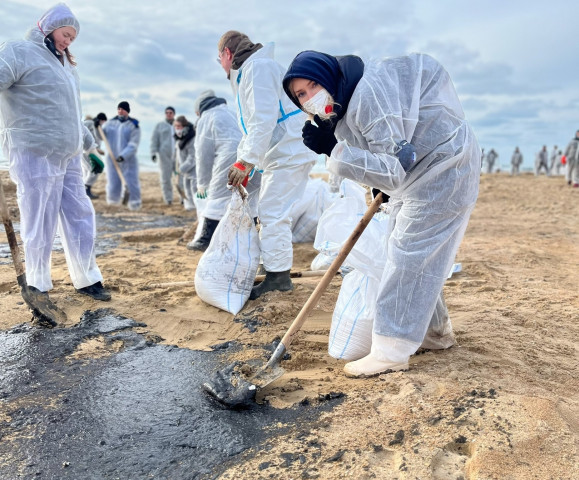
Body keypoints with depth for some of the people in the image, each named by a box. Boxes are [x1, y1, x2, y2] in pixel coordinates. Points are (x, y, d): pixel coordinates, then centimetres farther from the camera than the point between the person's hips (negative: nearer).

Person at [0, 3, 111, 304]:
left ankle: (86, 279, 16)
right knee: (40, 223, -3)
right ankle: (37, 286, 11)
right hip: (36, 155, -8)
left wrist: (85, 136, 39)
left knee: (79, 216, 6)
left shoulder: (64, 64, 25)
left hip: (68, 156, 8)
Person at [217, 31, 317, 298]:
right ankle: (275, 271, 22)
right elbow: (250, 127, 23)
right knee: (268, 213, 14)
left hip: (289, 153, -11)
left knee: (273, 214, -11)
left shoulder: (257, 68, -12)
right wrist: (241, 165, 15)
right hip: (280, 155, 11)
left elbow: (263, 120, -24)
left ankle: (277, 276, -4)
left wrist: (245, 162, -25)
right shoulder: (245, 75, 23)